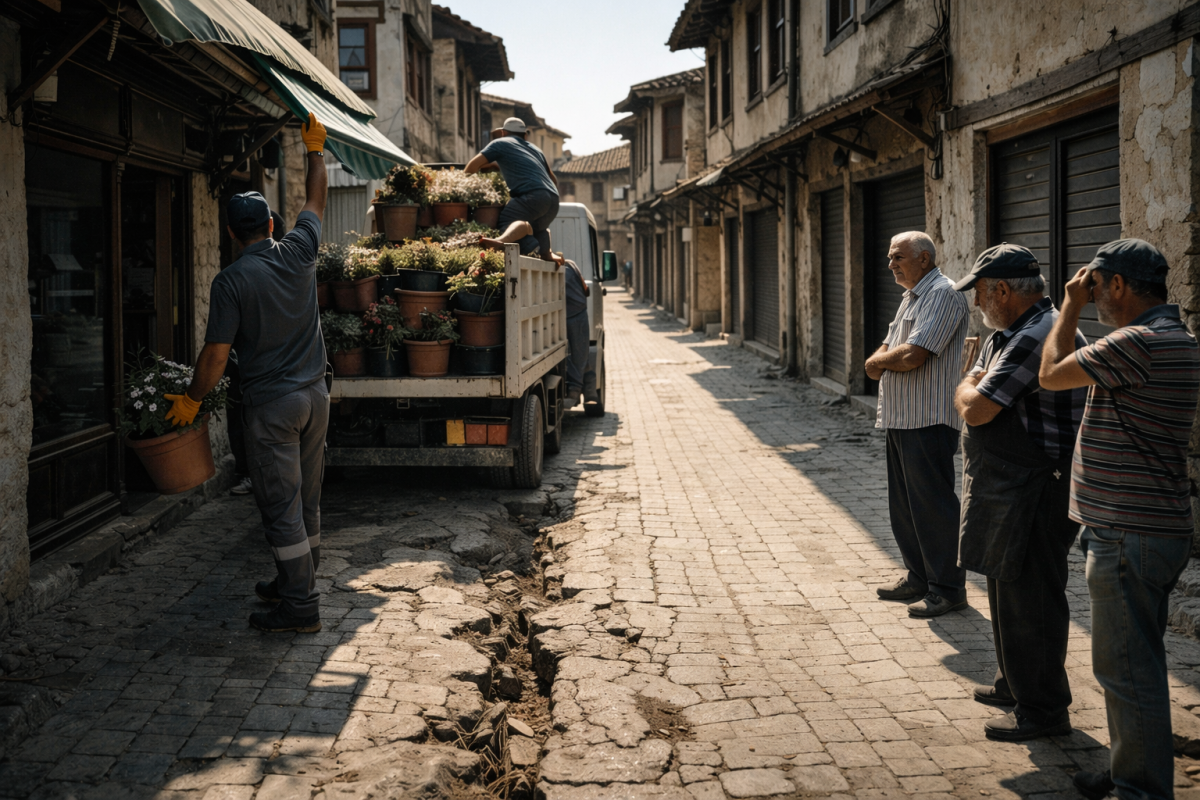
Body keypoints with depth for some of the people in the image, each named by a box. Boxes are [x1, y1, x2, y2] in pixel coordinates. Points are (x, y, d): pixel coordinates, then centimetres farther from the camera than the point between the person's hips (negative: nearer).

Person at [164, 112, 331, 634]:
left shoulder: (232, 281, -13)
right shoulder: (299, 252, 0)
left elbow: (216, 354, -12)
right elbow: (316, 200, 19)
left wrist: (190, 400, 2)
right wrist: (315, 149, 31)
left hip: (271, 402, -6)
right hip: (314, 394, 6)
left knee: (281, 504, -2)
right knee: (306, 498, 16)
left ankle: (301, 606, 0)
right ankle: (296, 581, 29)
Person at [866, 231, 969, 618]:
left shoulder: (942, 294, -13)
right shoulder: (912, 297, 20)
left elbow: (912, 356, -23)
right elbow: (881, 357, 20)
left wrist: (877, 360, -4)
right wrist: (881, 361, -4)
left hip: (929, 421, -10)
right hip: (902, 419, 10)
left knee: (932, 505, -5)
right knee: (904, 504, 15)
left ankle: (948, 588, 4)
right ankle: (919, 577, 25)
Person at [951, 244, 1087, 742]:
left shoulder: (1038, 337, -22)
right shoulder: (1007, 335, 14)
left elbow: (974, 408, -22)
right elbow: (969, 392, 19)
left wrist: (968, 390, -3)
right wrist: (974, 388, -1)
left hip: (1036, 493, -11)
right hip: (1008, 490, 11)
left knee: (1028, 598, -2)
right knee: (1008, 589, 21)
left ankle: (1043, 710, 9)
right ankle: (1015, 684, 36)